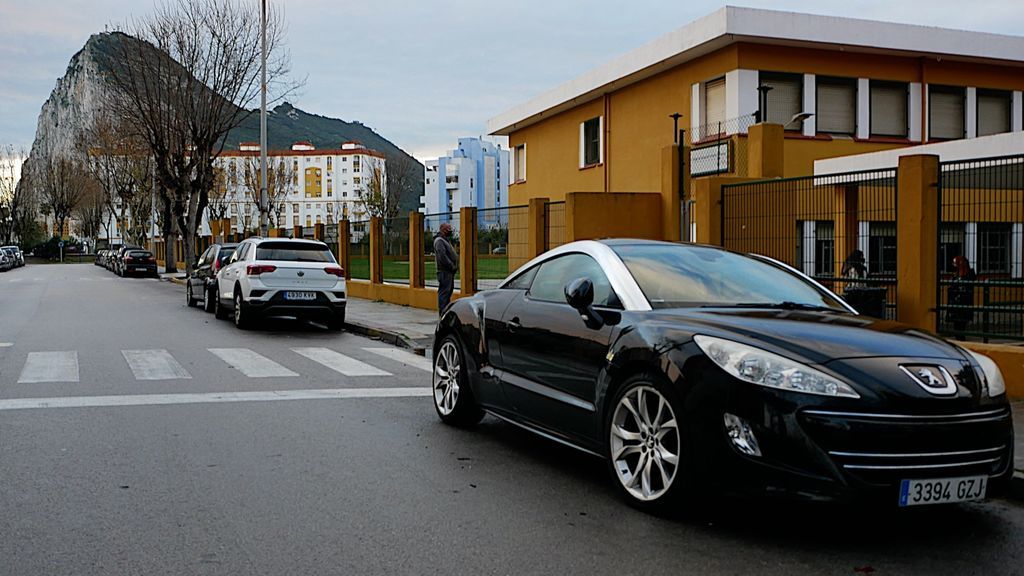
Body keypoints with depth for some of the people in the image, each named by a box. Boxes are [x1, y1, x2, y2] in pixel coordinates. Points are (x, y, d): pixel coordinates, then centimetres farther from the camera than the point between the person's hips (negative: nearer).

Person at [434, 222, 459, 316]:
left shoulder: (445, 240, 20)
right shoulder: (439, 241, -12)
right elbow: (442, 256, -22)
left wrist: (454, 266, 12)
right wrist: (452, 266, -17)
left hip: (449, 271, 10)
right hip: (444, 271, -10)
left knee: (449, 290, 14)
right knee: (444, 292, -10)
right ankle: (443, 314, -9)